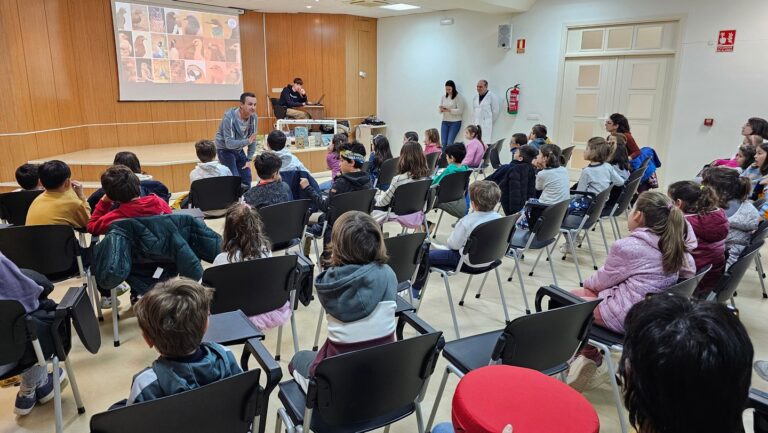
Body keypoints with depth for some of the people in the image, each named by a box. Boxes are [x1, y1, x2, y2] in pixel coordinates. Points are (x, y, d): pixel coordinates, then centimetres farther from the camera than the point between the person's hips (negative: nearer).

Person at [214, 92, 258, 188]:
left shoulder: (253, 117, -14)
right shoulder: (229, 118, -29)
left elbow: (253, 139, -4)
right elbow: (229, 143, -33)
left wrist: (249, 159, -8)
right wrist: (247, 141, -46)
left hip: (239, 149, 6)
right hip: (225, 150, -6)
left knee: (246, 177, 6)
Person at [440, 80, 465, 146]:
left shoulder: (458, 97, -6)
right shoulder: (443, 97, 10)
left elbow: (460, 111, -13)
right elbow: (440, 110, 12)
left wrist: (449, 110, -22)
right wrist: (441, 109, -12)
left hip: (455, 122, -5)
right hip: (445, 122, 5)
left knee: (449, 143, -14)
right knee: (444, 143, -1)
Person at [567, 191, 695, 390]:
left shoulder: (626, 246, -19)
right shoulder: (674, 246, 0)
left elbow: (601, 281, -5)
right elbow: (690, 271, 17)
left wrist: (587, 283, 16)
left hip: (626, 316, -7)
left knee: (571, 297, 11)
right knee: (586, 293, 21)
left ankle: (589, 355, 18)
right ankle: (589, 357, 17)